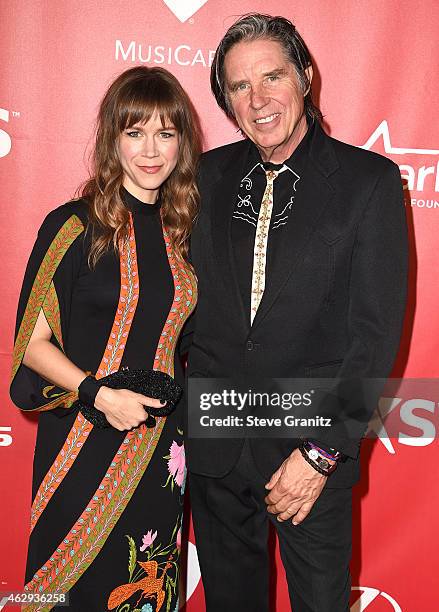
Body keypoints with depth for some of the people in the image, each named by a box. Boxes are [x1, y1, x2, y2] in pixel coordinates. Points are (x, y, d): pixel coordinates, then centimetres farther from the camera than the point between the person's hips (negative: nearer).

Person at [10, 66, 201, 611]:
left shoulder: (180, 229, 4)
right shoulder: (74, 225, -12)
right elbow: (32, 342, -10)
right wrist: (99, 393, -21)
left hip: (159, 444, 5)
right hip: (84, 444, -4)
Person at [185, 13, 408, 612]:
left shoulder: (370, 179, -9)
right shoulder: (210, 175, 2)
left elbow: (377, 330, -11)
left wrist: (322, 451, -14)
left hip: (314, 448, -3)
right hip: (214, 443, 3)